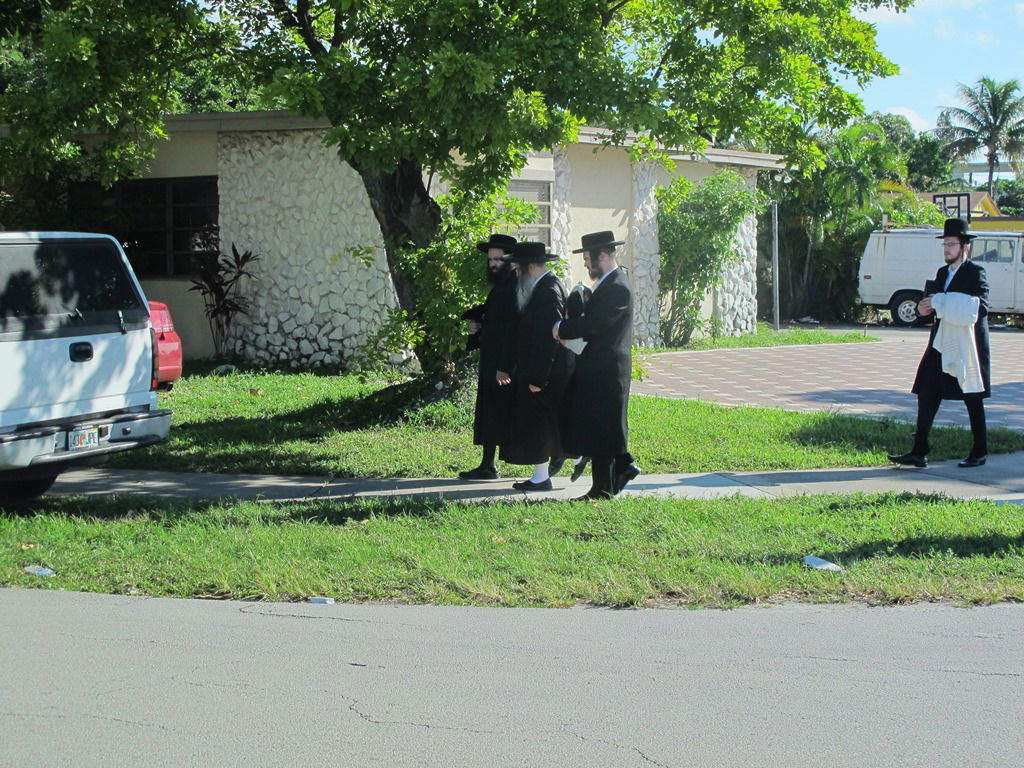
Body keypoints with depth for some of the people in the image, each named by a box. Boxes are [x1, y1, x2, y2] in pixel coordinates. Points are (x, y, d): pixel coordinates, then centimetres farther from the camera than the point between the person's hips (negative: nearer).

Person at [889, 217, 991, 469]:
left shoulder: (976, 273, -9)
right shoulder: (943, 273, 14)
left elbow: (980, 309, -22)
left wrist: (939, 302, -23)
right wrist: (926, 307, -3)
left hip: (967, 347, -7)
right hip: (941, 346, 7)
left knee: (973, 400, 5)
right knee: (927, 397, 0)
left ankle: (979, 453, 17)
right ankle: (919, 453, 1)